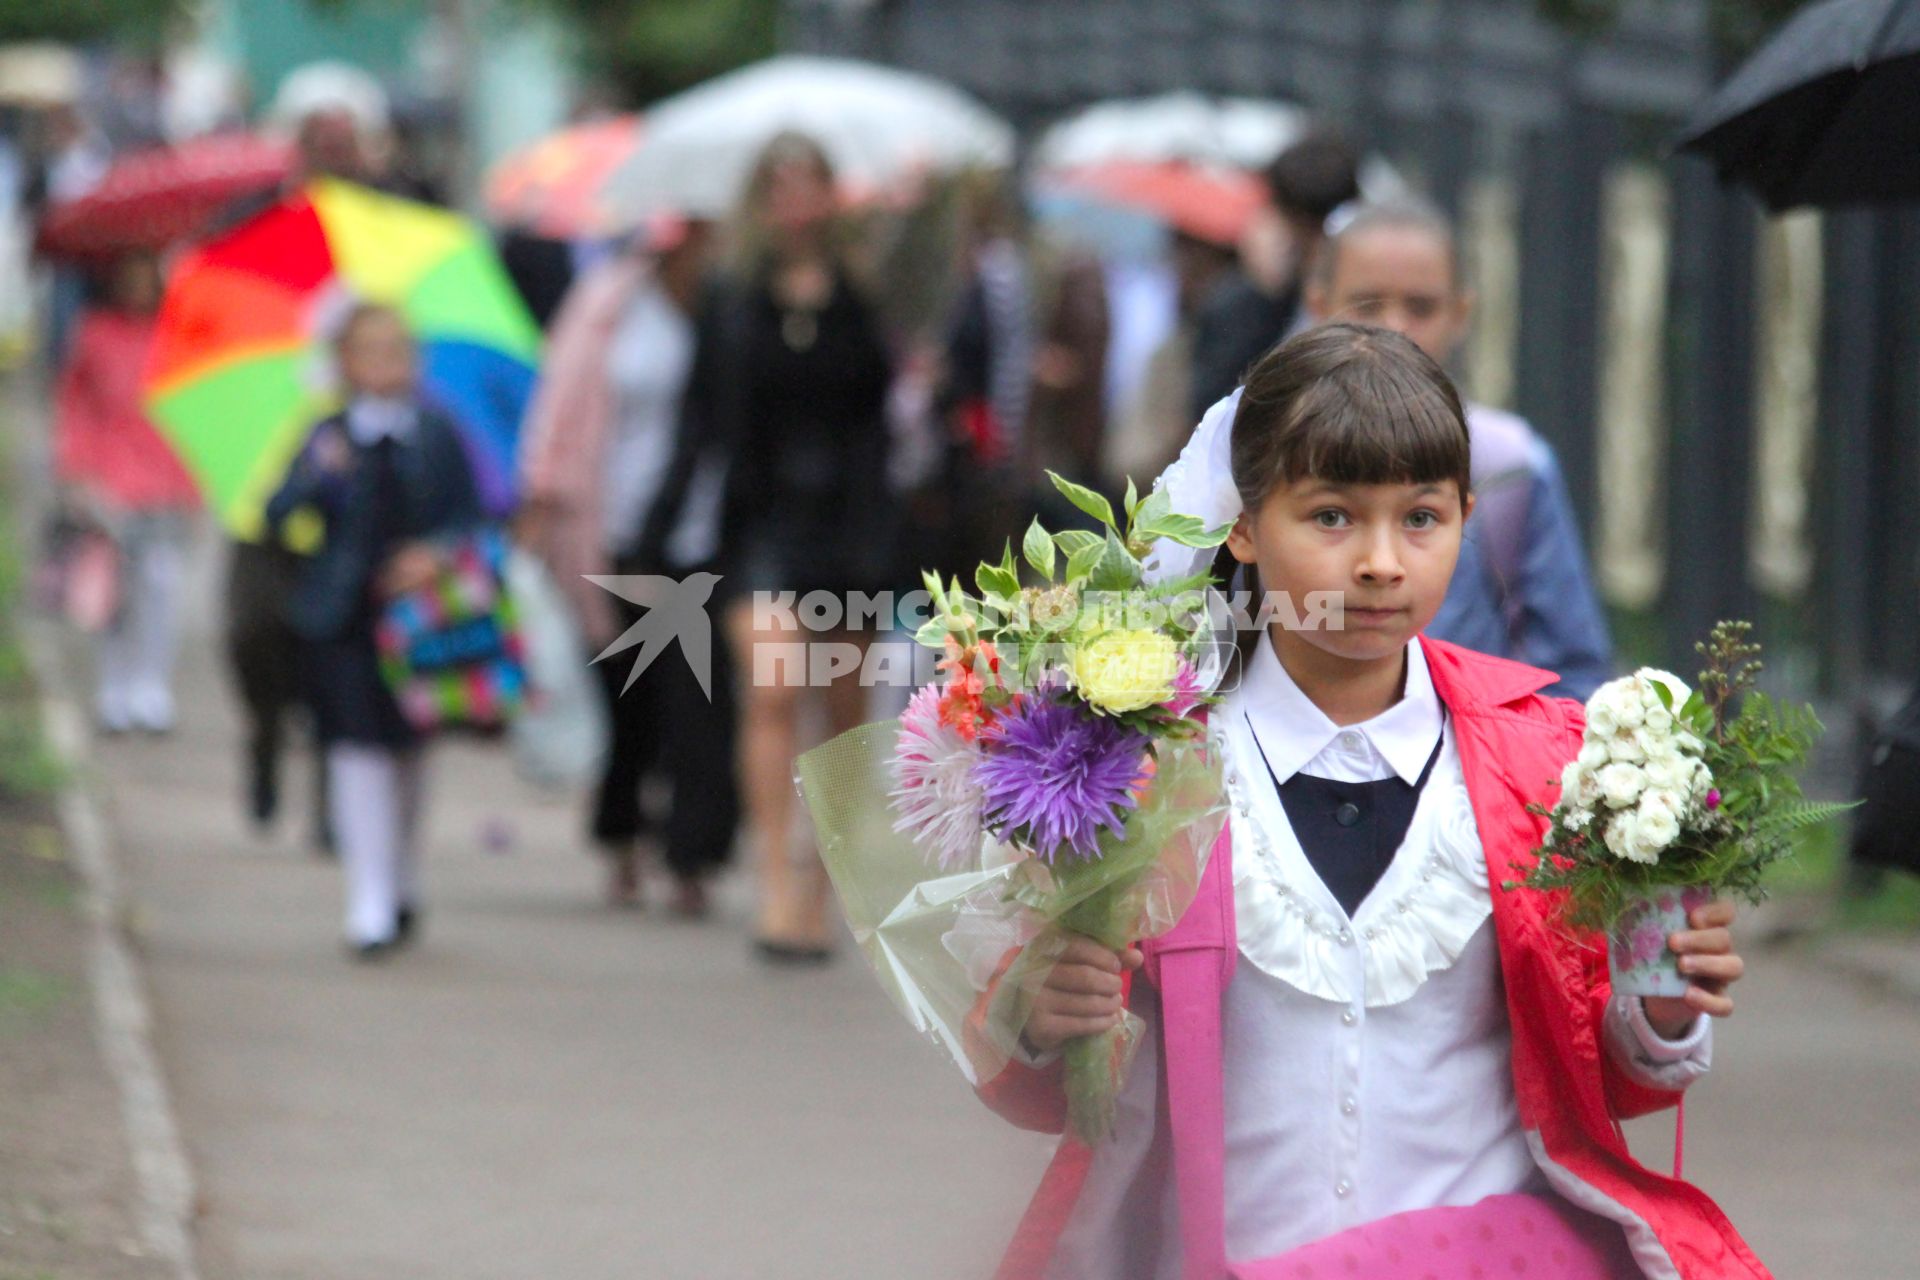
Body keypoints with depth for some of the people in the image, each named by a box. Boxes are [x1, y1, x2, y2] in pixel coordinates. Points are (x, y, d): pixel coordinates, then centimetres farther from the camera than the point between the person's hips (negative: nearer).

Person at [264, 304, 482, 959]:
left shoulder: (438, 437, 4)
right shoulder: (327, 439, 0)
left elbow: (469, 516, 6)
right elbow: (278, 517, -9)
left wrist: (434, 554, -13)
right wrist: (316, 476, -27)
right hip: (341, 614, -2)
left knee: (407, 750, 14)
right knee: (358, 749, -11)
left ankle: (401, 885, 33)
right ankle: (370, 900, -11)